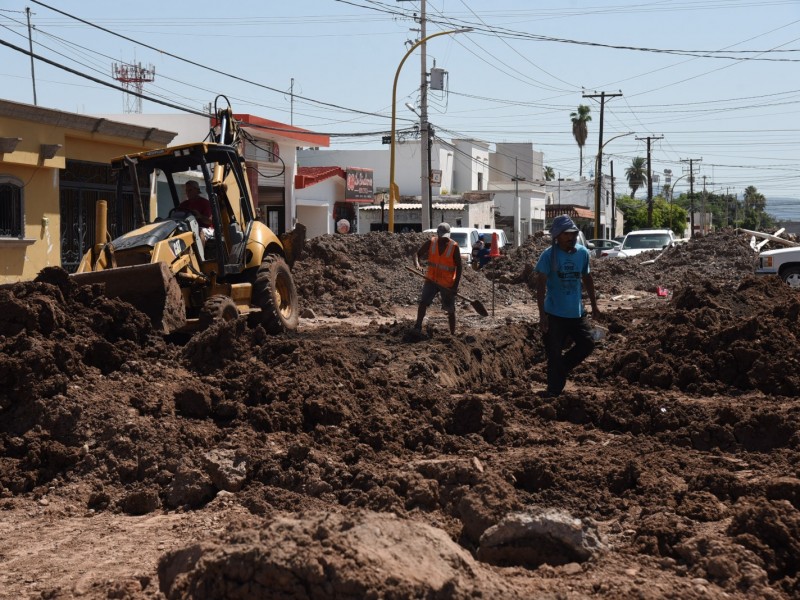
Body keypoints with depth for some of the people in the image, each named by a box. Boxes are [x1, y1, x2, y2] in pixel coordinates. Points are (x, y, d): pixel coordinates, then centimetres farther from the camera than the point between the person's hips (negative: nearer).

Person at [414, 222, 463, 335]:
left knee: (450, 310, 5)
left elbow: (459, 267, -7)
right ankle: (418, 326, -7)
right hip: (431, 279, 2)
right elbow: (417, 254, 2)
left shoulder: (454, 247, -11)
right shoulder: (431, 243, -4)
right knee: (423, 302, -16)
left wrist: (456, 286, -13)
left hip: (448, 283, -2)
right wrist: (417, 264, -21)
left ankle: (453, 333, 16)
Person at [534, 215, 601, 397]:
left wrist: (594, 304, 18)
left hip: (577, 313, 5)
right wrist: (542, 315, -23)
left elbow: (587, 278, 16)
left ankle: (561, 368, 25)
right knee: (554, 354, 1)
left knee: (587, 344, 4)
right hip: (555, 314, -5)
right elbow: (541, 285, -17)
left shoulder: (582, 252, 1)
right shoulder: (549, 255, -13)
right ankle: (554, 391, 13)